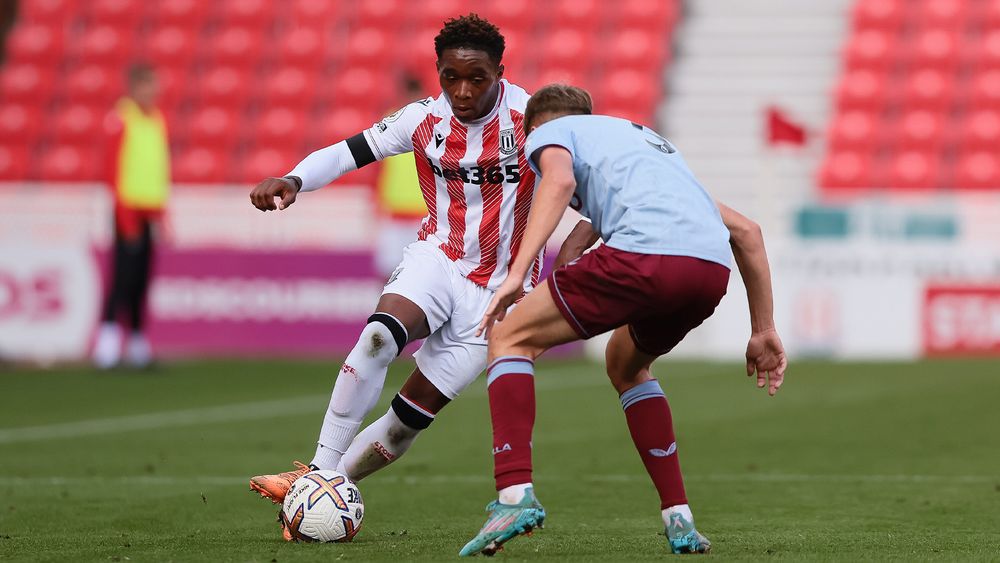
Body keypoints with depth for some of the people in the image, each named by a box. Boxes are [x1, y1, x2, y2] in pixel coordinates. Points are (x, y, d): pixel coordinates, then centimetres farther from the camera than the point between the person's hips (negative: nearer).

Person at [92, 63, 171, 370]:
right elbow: (114, 172, -12)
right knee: (124, 275, -13)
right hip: (129, 209, -7)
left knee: (142, 279, 8)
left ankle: (137, 342, 14)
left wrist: (162, 215, 17)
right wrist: (127, 219, -16)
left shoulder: (158, 121, 14)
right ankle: (107, 338, -16)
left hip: (151, 210, 7)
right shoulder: (121, 121, -9)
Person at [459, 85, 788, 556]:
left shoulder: (549, 132, 24)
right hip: (713, 268, 6)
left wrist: (516, 274, -12)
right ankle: (679, 521, 24)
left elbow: (559, 180, -4)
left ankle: (515, 495, -7)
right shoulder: (650, 141, 42)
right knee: (625, 365, 33)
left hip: (644, 253, -6)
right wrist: (763, 332, 36)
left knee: (510, 339, 11)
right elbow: (746, 230, 36)